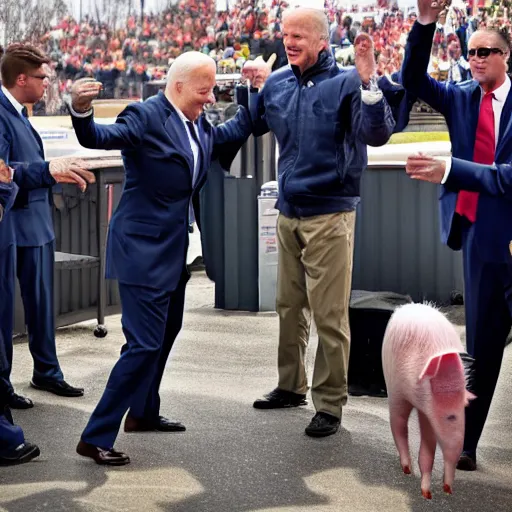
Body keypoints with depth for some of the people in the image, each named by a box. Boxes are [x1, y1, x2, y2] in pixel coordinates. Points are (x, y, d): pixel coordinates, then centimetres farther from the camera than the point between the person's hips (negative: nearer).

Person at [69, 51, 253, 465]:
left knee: (167, 331, 23)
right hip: (145, 250, -10)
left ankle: (143, 413, 41)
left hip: (175, 249, 10)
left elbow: (233, 133, 28)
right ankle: (96, 437, -8)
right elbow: (99, 137, -33)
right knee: (145, 344, -14)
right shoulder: (146, 117, -18)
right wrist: (81, 111, -53)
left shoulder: (199, 124, 8)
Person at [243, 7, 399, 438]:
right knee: (290, 306, 17)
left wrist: (369, 83, -34)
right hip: (289, 212, 7)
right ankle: (291, 386, 32)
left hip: (329, 215, -6)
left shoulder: (345, 83, -12)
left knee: (329, 314, -2)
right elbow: (253, 128, 21)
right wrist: (257, 89, 8)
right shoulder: (278, 84, 6)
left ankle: (330, 403, 7)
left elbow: (377, 134, -24)